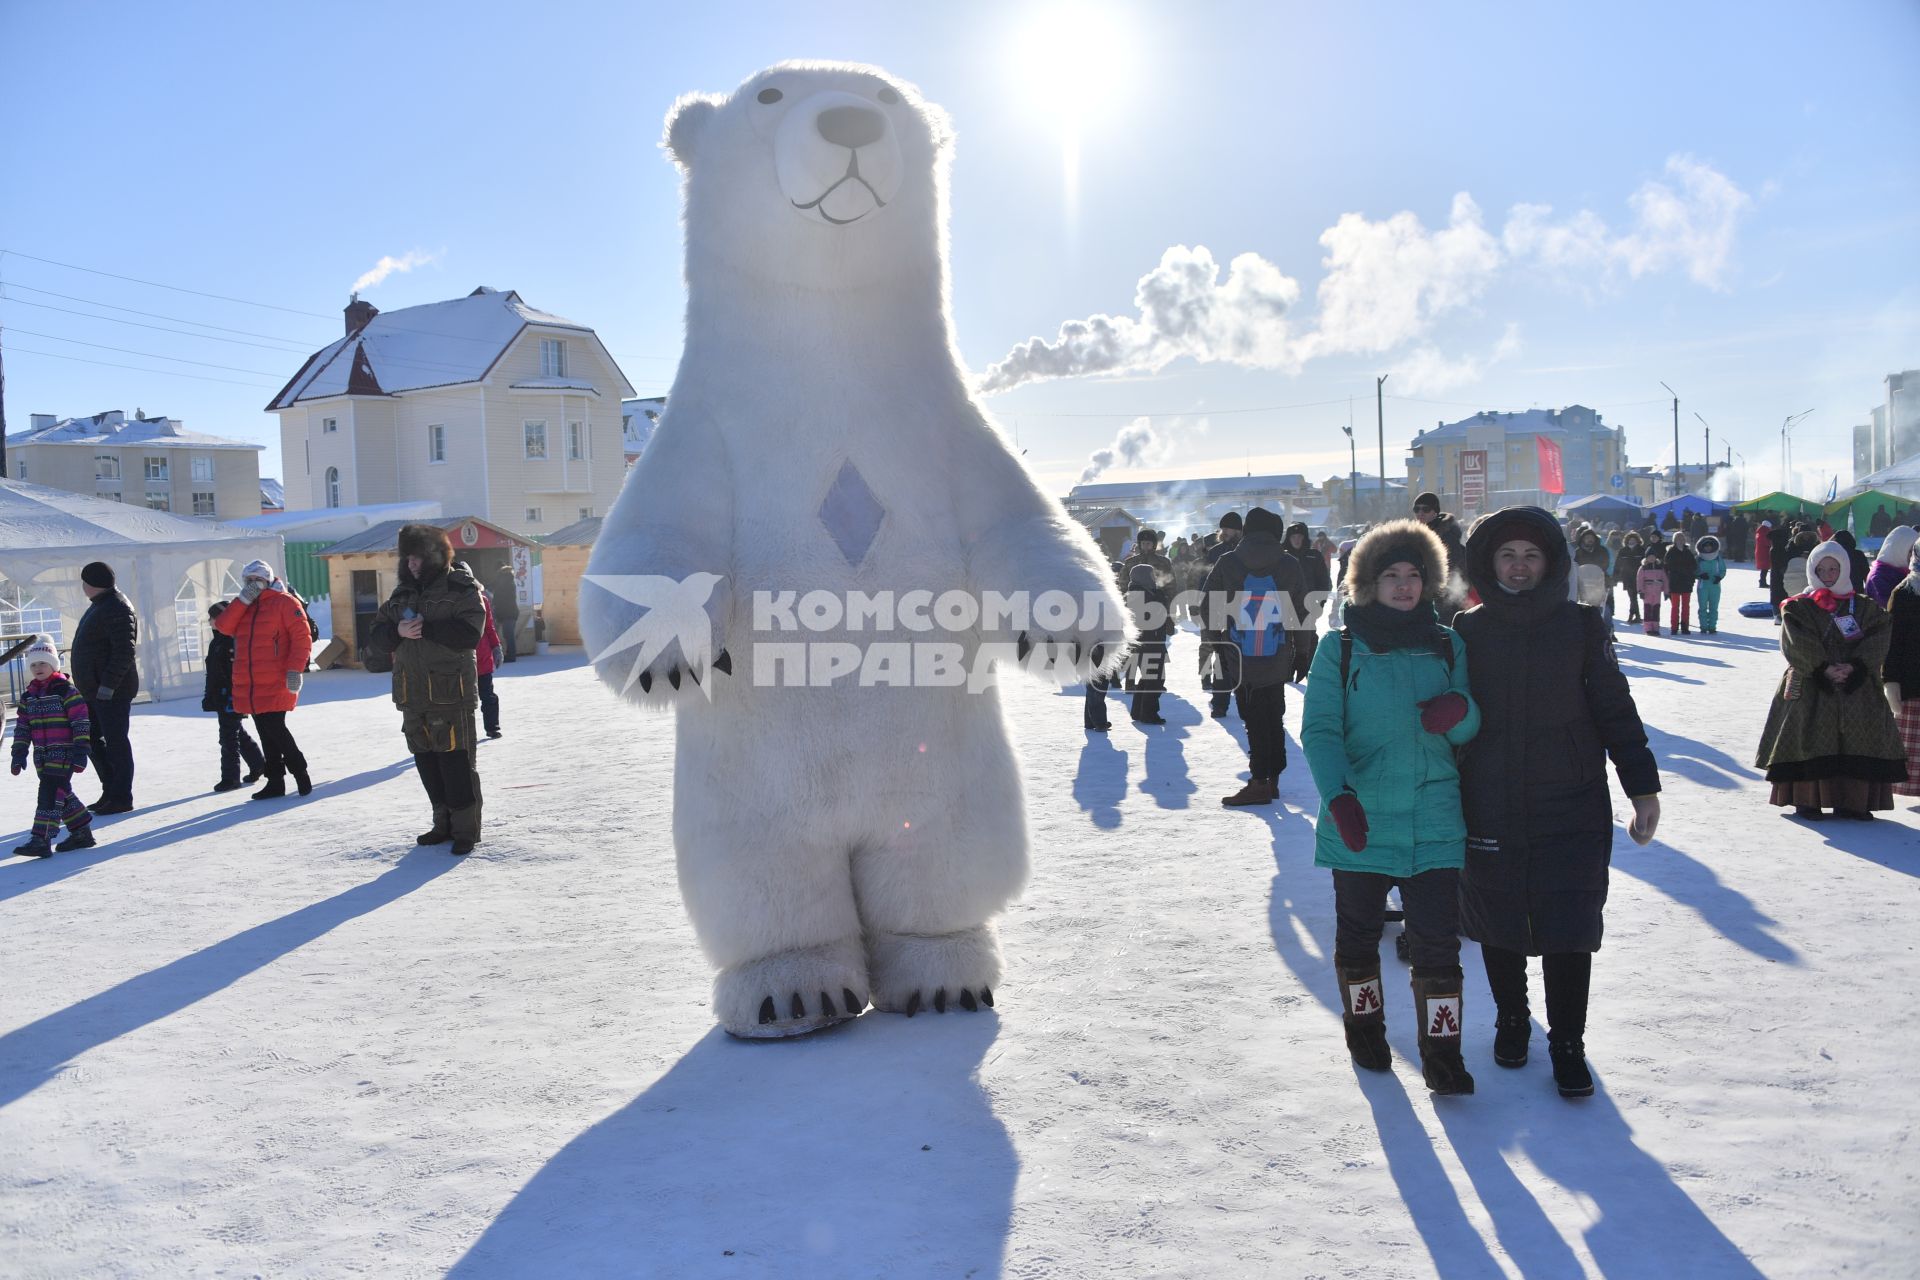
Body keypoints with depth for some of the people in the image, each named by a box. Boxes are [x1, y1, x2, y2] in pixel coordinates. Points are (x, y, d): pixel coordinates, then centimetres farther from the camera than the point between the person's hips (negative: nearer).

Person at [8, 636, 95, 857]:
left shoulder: (66, 690, -9)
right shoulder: (28, 696, 12)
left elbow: (81, 722, -11)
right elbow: (22, 727, 15)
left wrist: (80, 751, -15)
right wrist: (19, 753, 7)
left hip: (63, 752, -7)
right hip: (42, 755, 7)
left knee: (50, 793, -13)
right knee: (62, 794, 13)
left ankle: (41, 840, -14)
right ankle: (81, 832, 24)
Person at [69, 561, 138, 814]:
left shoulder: (117, 610, -17)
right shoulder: (100, 605, 16)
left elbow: (125, 651, -25)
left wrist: (107, 685, -26)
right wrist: (90, 684, 19)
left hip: (112, 691, -11)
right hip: (94, 689, 11)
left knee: (115, 741, -5)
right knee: (93, 739, 14)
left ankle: (121, 798, 1)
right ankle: (110, 792, 22)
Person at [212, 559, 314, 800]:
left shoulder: (284, 603, -3)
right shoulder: (243, 607, 18)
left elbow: (302, 637, -11)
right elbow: (224, 626, 0)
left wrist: (295, 669, -20)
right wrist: (243, 600, -7)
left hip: (275, 684, -7)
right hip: (249, 686, 7)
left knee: (275, 729, -11)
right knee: (266, 734, 9)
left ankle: (300, 773, 4)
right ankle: (275, 782, 15)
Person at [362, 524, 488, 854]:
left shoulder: (461, 589, -3)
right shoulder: (403, 593, 15)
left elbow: (469, 633, -17)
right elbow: (376, 637, 10)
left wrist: (425, 629, -19)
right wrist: (398, 632, -11)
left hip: (451, 696, -6)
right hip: (414, 699, 6)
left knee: (457, 765, -5)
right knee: (427, 764, 11)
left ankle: (466, 829, 2)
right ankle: (443, 824, 22)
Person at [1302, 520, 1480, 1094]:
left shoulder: (1447, 647, 6)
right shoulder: (1340, 649, -2)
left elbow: (1471, 731, 9)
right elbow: (1319, 729, -8)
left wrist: (1461, 711, -16)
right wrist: (1337, 797, -23)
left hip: (1434, 823, 1)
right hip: (1358, 820, -1)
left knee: (1437, 939, -1)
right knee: (1358, 932, 14)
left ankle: (1442, 1051, 11)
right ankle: (1363, 1024, 35)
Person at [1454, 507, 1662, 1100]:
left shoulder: (1581, 627, 0)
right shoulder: (1469, 631, 2)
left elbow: (1615, 711, 2)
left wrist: (1643, 786, -2)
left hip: (1571, 809, -1)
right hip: (1489, 810, 1)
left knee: (1567, 926, 0)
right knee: (1498, 922, 12)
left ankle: (1567, 1044, 17)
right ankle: (1511, 1019, 35)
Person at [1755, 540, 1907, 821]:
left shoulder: (1864, 607, 12)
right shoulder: (1798, 607, 5)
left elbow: (1879, 639, -1)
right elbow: (1798, 644, -8)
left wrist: (1855, 666, -16)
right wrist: (1823, 668, -20)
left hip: (1856, 687, 2)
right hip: (1811, 686, -2)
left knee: (1859, 737, -3)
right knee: (1810, 738, -9)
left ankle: (1851, 801, 6)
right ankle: (1806, 799, -1)